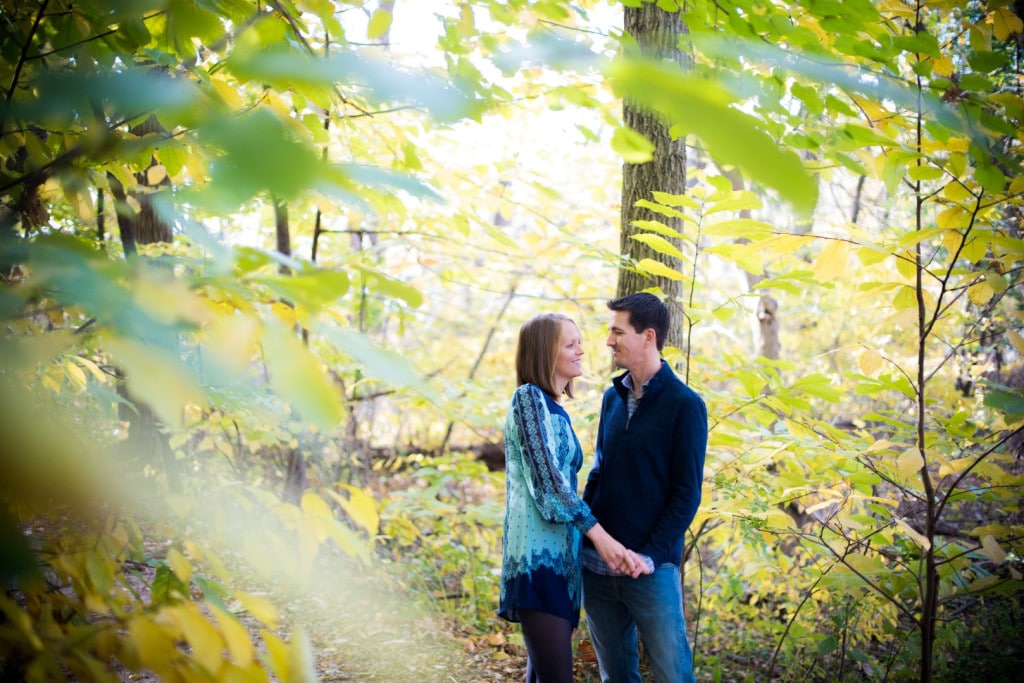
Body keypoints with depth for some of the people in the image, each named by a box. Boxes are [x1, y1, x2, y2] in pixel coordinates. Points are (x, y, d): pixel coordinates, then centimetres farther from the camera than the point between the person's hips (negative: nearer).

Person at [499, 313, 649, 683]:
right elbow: (547, 479, -19)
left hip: (559, 553, 9)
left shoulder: (556, 409, 17)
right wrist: (600, 535, -22)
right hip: (538, 555, -9)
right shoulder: (530, 397, -10)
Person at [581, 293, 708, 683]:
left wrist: (651, 555, -17)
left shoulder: (684, 405, -8)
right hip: (597, 563, 6)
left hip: (650, 568, -6)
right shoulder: (613, 398, 10)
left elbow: (687, 492, -10)